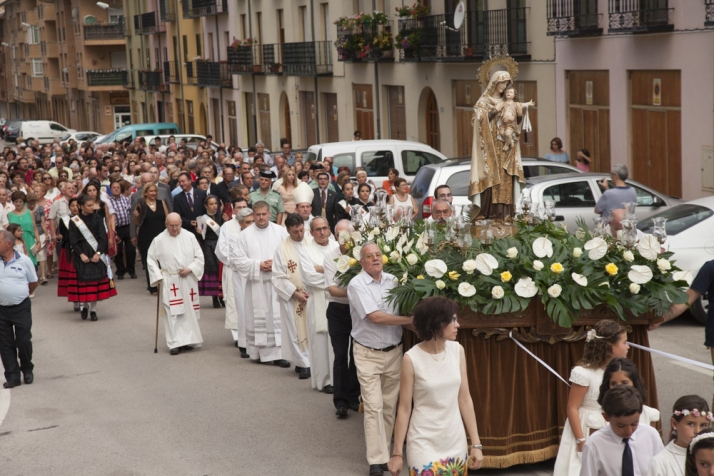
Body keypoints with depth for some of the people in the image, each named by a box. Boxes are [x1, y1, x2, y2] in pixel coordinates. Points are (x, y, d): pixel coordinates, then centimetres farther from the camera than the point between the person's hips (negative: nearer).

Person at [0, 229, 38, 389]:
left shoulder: (24, 261, -4)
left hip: (21, 308, -2)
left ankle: (27, 370, 25)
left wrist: (20, 294, 7)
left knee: (24, 341, 3)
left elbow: (33, 283, 7)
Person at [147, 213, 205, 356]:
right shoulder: (159, 240, -3)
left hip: (188, 280, 2)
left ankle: (188, 340, 20)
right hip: (169, 283, -2)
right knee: (173, 313, -5)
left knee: (189, 311, 8)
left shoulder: (190, 237, 1)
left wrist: (190, 269, -11)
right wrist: (158, 277, -5)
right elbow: (151, 260, 4)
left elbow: (199, 256, 4)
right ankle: (175, 343, -4)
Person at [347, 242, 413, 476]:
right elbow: (375, 317, -19)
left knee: (389, 406, 10)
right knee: (374, 407, -7)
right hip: (368, 354, -5)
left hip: (394, 351, 5)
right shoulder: (357, 285, -13)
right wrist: (410, 320, -15)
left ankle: (383, 451, 24)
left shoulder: (392, 280, 4)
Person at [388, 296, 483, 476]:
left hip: (455, 442, 4)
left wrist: (476, 443, 3)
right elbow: (404, 408, -8)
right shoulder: (412, 359, -14)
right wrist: (397, 453, -4)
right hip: (425, 444, -4)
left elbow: (465, 399, 3)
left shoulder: (457, 350, -2)